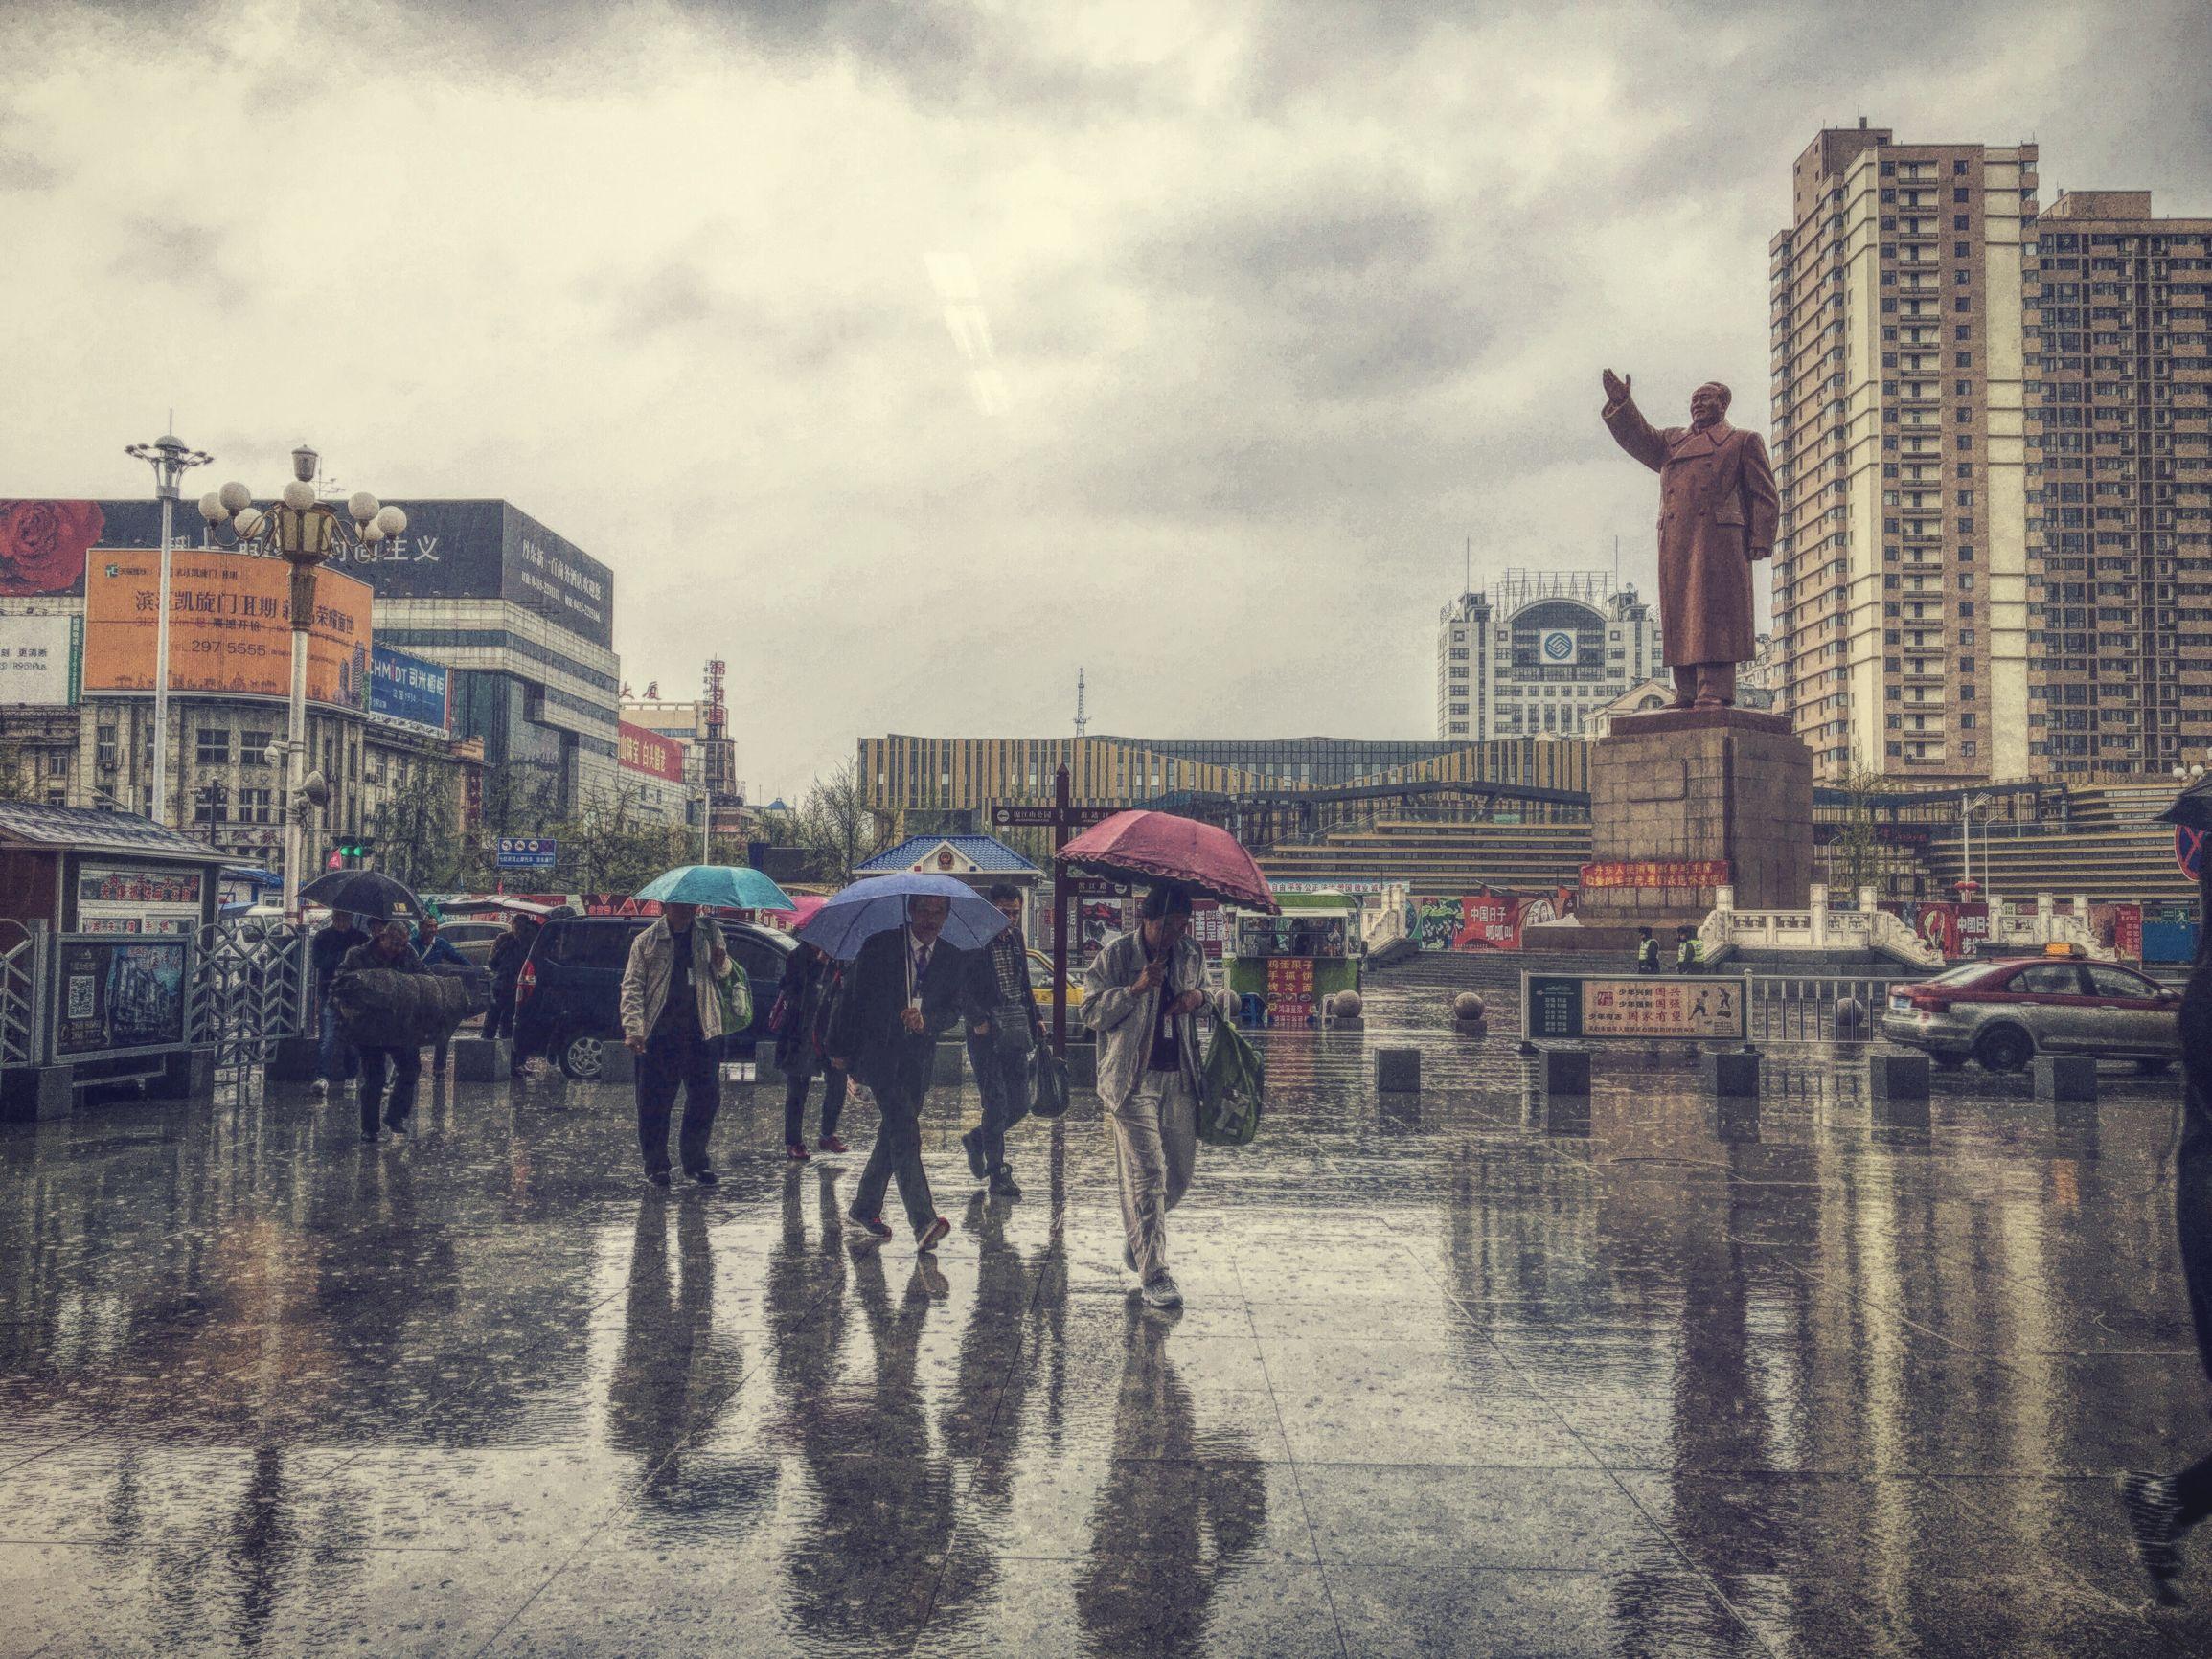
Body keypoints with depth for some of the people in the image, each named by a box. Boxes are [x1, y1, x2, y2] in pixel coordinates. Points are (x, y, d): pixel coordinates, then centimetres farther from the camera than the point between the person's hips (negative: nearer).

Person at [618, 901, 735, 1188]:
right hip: (658, 1034, -2)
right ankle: (656, 1164, 16)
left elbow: (723, 972, 21)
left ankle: (695, 1160, 20)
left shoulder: (709, 932, 9)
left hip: (702, 1031, 3)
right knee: (654, 1102, 2)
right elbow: (632, 986, -2)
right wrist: (632, 1028, -14)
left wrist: (721, 964, -5)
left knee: (706, 1098, 4)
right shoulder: (646, 941, 0)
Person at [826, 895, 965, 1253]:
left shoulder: (953, 961, 6)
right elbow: (850, 995, 2)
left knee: (892, 1136, 13)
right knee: (905, 1133, -18)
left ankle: (865, 1207, 31)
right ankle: (923, 1222, -26)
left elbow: (954, 1009, 4)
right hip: (877, 1052, -5)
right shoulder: (879, 947, -4)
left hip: (918, 1060, 5)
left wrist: (926, 1019, -18)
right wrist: (839, 1048, 5)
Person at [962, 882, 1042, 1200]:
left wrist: (1035, 1018, 17)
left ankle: (976, 1139, 32)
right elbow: (964, 987, -12)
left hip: (1018, 1032, 7)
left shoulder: (1015, 938, 14)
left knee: (1020, 1105, 8)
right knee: (996, 1105, -5)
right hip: (988, 1033, -7)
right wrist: (978, 1020, -21)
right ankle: (998, 1175, 4)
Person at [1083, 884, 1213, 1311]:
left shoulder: (1192, 954, 10)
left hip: (1180, 1079, 5)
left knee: (1179, 1173, 10)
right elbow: (1092, 1011, -7)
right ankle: (1154, 1276, -4)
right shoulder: (1116, 955, -5)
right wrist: (1136, 989, -20)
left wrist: (1199, 996, 3)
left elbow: (1209, 989, 27)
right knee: (1146, 1175, -9)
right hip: (1133, 1080, -5)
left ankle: (1137, 1239, 36)